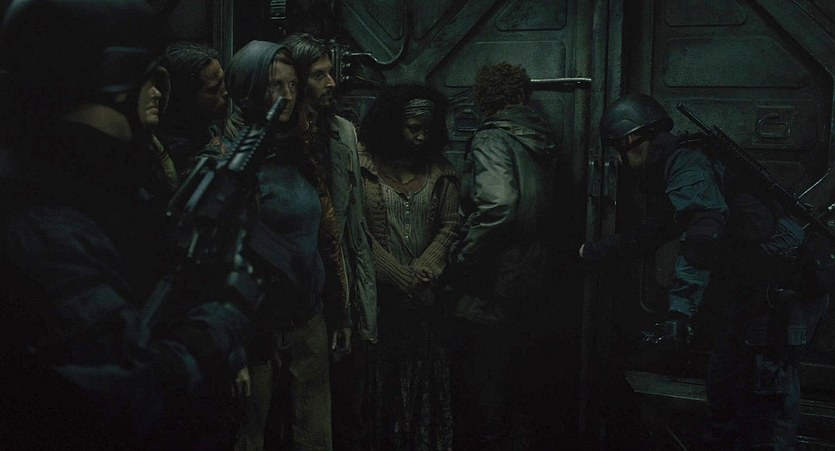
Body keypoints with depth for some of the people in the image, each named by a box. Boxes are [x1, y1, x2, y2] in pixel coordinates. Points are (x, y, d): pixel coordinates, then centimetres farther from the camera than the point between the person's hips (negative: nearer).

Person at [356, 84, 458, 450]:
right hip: (380, 291, -2)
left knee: (426, 370, 4)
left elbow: (449, 226, 5)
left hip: (426, 292, 3)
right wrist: (400, 277, -10)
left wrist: (423, 270, -10)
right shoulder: (365, 165, -3)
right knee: (382, 369, 3)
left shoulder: (439, 170, 8)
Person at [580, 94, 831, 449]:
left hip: (777, 284, -11)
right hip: (744, 290, 11)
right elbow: (651, 232, 30)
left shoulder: (685, 163, -16)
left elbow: (703, 234, -31)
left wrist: (681, 310, -34)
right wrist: (597, 251, 37)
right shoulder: (665, 169, 16)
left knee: (765, 396, -8)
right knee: (724, 383, 19)